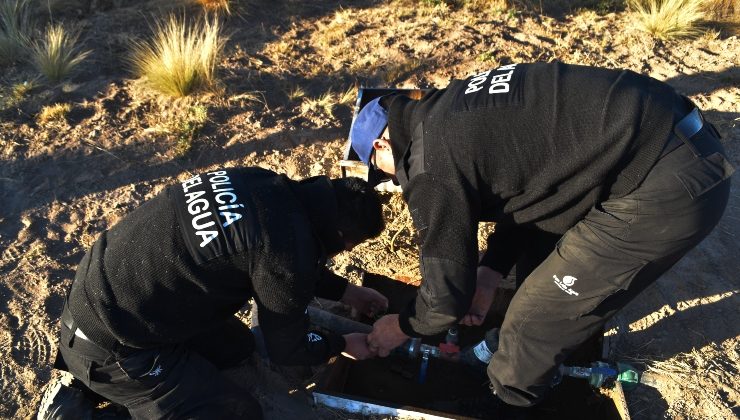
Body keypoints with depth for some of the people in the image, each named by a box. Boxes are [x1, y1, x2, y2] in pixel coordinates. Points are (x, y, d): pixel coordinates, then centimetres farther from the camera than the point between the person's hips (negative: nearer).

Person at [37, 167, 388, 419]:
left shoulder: (268, 185, -3)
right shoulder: (287, 248, -26)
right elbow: (287, 349, -8)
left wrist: (345, 291, 25)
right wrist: (343, 344, 11)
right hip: (111, 345, -8)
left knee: (237, 346, 20)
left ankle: (89, 380, 18)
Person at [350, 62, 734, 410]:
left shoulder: (432, 167, -14)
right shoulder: (449, 112, 13)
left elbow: (447, 295, -8)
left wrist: (404, 327, 13)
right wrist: (490, 272, 18)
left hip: (669, 187, -10)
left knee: (535, 315, 3)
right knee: (536, 251, 26)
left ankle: (505, 402, 31)